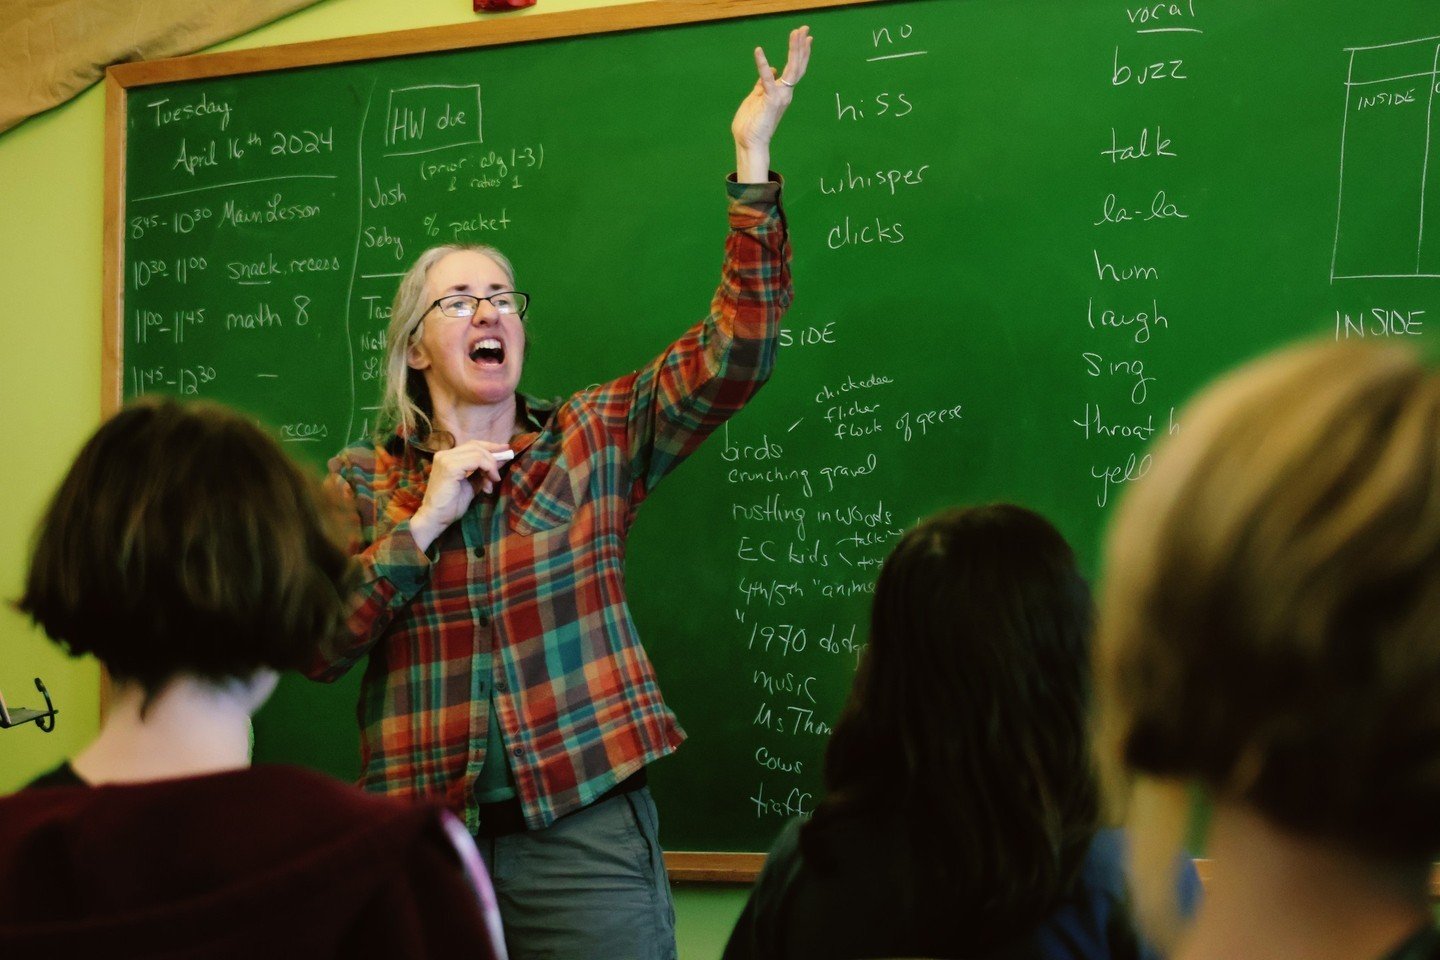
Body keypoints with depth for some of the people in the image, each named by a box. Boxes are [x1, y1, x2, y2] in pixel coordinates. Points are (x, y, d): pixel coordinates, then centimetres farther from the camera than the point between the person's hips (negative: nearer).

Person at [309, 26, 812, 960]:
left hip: (589, 829, 0)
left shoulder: (595, 438, 5)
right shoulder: (361, 480, 7)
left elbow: (735, 356, -7)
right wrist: (423, 521, -10)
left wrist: (752, 158, -14)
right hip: (423, 835, 1)